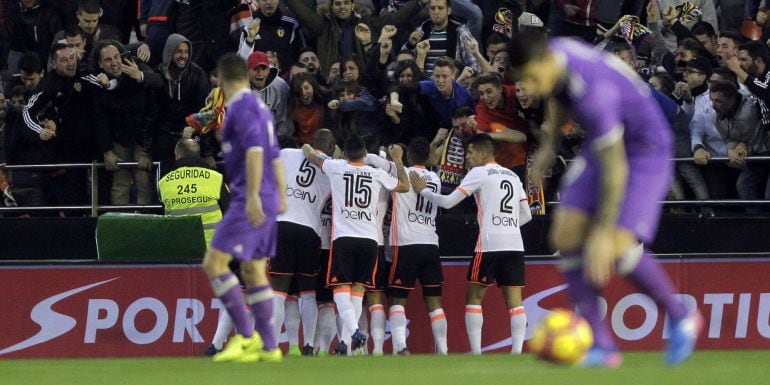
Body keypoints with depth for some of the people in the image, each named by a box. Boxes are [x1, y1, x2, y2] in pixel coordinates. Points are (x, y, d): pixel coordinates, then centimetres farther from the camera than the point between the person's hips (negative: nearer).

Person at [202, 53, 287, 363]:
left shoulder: (241, 106, -10)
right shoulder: (260, 107, 18)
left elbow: (254, 150, -21)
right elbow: (275, 156, 23)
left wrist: (253, 196, -24)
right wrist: (280, 197, 27)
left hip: (249, 203, -9)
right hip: (267, 203, 9)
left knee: (214, 263, -10)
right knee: (254, 271, 11)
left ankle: (246, 336, -14)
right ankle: (268, 346, 10)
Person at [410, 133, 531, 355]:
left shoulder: (480, 173, 0)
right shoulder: (512, 176, 19)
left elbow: (448, 202, -3)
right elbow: (526, 215, 22)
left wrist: (423, 190, 11)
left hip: (490, 245, -6)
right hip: (515, 245, 6)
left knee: (474, 297, 3)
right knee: (514, 299, 1)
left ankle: (476, 352, -3)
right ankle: (517, 351, -9)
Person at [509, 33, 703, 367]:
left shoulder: (595, 93, -37)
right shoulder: (550, 56, -12)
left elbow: (615, 169, -32)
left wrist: (604, 232, -29)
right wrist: (548, 144, 17)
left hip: (646, 150, -8)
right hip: (600, 148, 8)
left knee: (618, 250, -21)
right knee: (566, 236, -6)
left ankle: (680, 318, 5)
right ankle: (601, 346, -4)